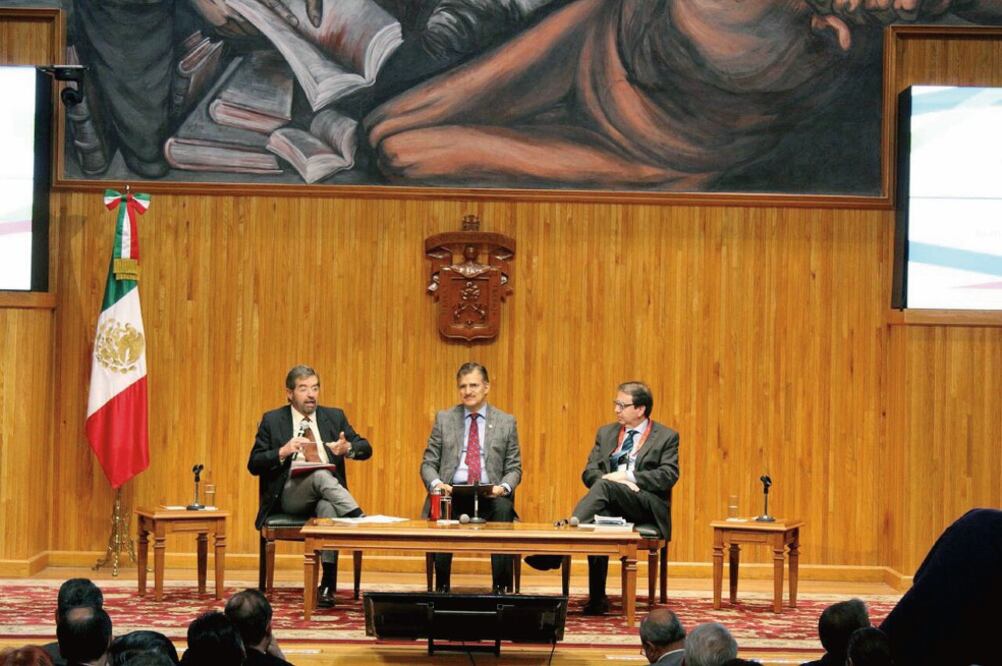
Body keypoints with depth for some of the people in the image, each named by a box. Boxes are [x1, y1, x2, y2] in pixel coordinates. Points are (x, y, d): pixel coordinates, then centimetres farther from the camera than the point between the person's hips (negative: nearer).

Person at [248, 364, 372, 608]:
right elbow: (254, 465, 3)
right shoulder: (272, 421, 8)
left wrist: (348, 448, -12)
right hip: (291, 495, -1)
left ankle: (327, 584, -37)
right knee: (321, 475, -34)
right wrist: (282, 452, -15)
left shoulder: (334, 417, 15)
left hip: (327, 494, 2)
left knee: (328, 507, -35)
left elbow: (366, 448, 12)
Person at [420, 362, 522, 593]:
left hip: (491, 496, 0)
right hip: (452, 493, 0)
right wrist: (436, 483, -12)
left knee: (503, 508, -35)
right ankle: (441, 585, -24)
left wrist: (504, 487, -12)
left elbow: (514, 468, 11)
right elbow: (428, 463, 11)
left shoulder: (506, 422, 12)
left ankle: (501, 586, -27)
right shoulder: (444, 419, 13)